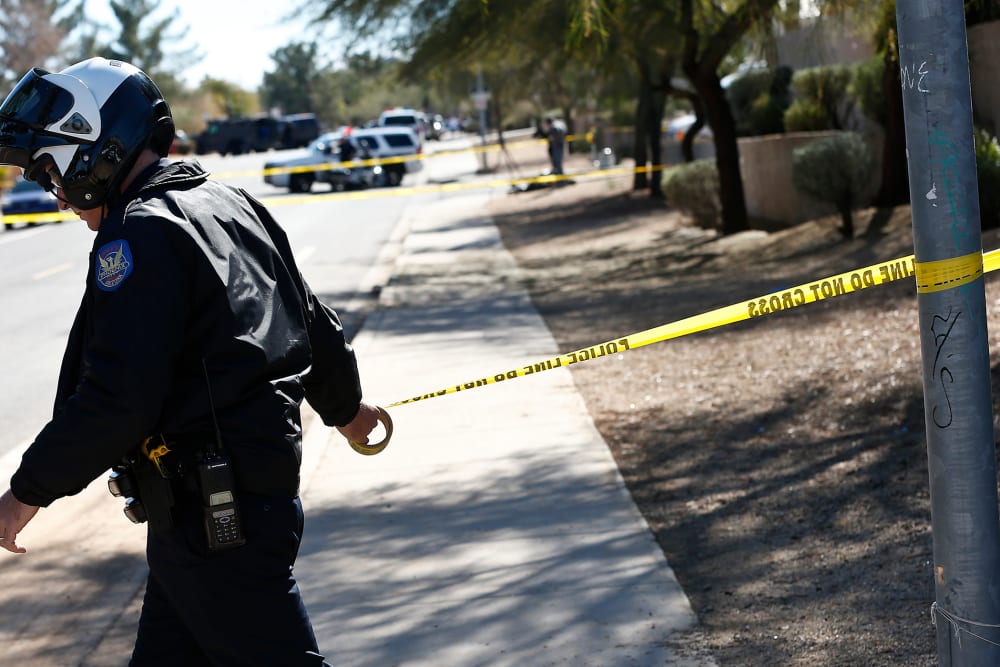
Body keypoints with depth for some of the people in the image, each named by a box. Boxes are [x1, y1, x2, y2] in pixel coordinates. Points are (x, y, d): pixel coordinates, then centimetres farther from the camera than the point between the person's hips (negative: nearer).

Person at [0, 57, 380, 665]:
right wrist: (345, 407, 39)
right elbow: (317, 326, 22)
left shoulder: (143, 235, -17)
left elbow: (116, 400, -23)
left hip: (214, 521, -10)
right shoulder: (233, 206, 12)